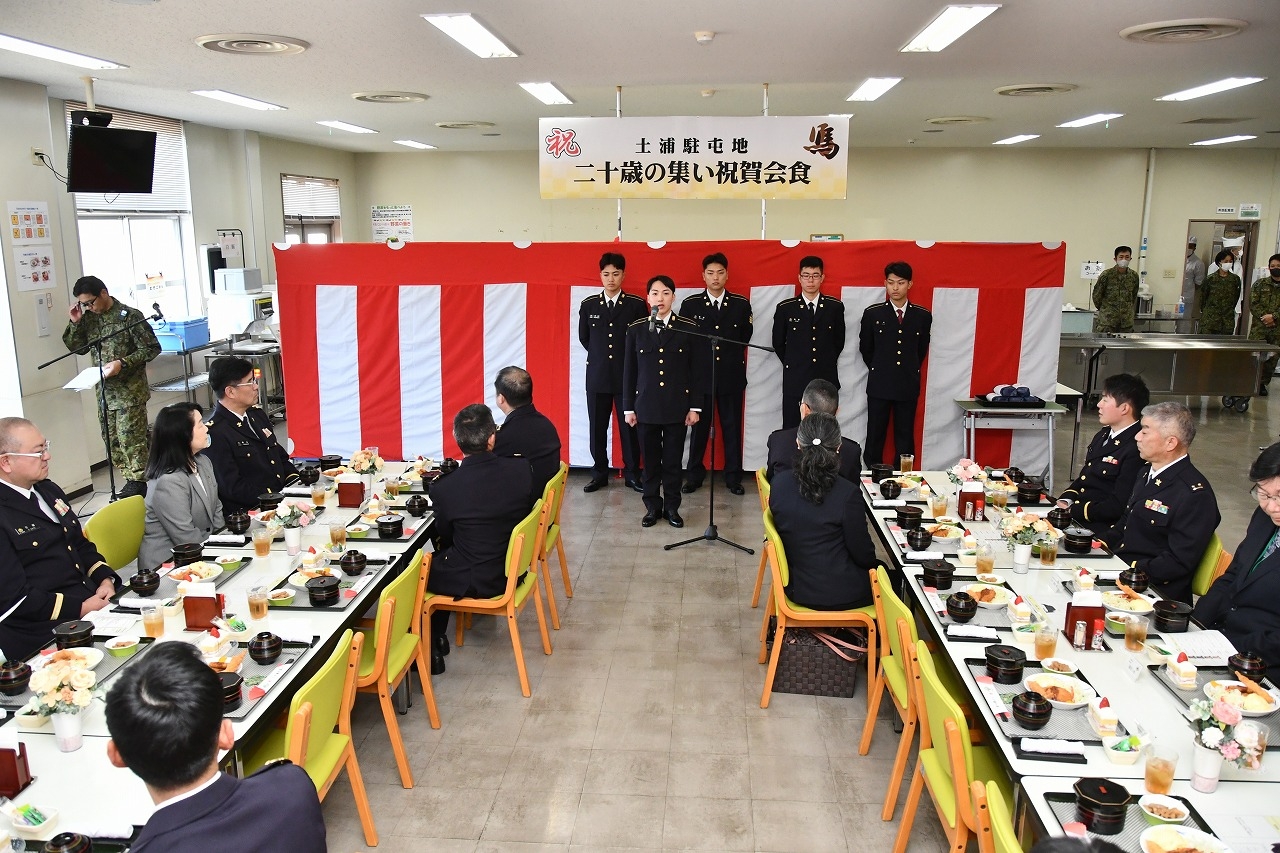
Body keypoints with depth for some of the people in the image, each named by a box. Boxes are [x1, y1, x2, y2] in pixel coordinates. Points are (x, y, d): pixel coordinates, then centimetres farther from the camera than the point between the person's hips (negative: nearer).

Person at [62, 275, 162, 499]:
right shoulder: (89, 318, 10)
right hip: (105, 391, 7)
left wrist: (123, 363, -20)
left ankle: (138, 482, 5)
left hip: (129, 390, -7)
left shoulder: (129, 315, -9)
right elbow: (76, 348, 17)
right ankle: (131, 480, 16)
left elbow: (152, 348, -10)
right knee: (111, 440, 8)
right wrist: (75, 323, 2)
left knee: (130, 438, -5)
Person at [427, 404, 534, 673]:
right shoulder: (522, 470, -15)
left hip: (474, 581, -5)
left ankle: (431, 650, 29)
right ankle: (438, 639, 35)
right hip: (513, 569, 5)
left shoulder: (444, 489, -22)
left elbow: (444, 537, -3)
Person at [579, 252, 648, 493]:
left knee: (629, 426, 3)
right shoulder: (588, 305, 5)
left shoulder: (637, 304, -1)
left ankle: (632, 474, 14)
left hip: (628, 376, -2)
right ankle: (600, 474, 18)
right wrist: (600, 355, 12)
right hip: (597, 376, 2)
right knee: (597, 428, 6)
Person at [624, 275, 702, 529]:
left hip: (677, 407, -1)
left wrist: (695, 407, -2)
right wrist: (628, 407, 3)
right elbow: (629, 371, 5)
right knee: (650, 460, 7)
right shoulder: (636, 329, 3)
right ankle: (652, 507, 20)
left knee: (673, 460, 6)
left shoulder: (689, 329, 0)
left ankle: (672, 507, 19)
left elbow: (695, 370, 1)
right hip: (646, 406, 1)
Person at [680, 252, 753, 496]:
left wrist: (731, 355, 9)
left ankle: (733, 476, 16)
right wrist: (700, 354, 5)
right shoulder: (690, 304, 1)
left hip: (731, 375, 1)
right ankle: (694, 476, 17)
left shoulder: (741, 304, 3)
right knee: (699, 427, 6)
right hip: (700, 375, 0)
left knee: (732, 428, 6)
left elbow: (745, 336, 11)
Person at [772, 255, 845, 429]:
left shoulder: (835, 307, 4)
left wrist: (826, 364, 12)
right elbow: (778, 343, 10)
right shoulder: (785, 308, 1)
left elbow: (839, 341, 13)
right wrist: (793, 365, 10)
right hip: (795, 381, -1)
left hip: (826, 380, 1)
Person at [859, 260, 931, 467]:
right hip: (879, 385, -1)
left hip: (908, 386, 1)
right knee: (875, 437, 5)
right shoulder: (872, 313, -2)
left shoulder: (923, 316, 2)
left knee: (905, 439, 6)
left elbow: (922, 349, 15)